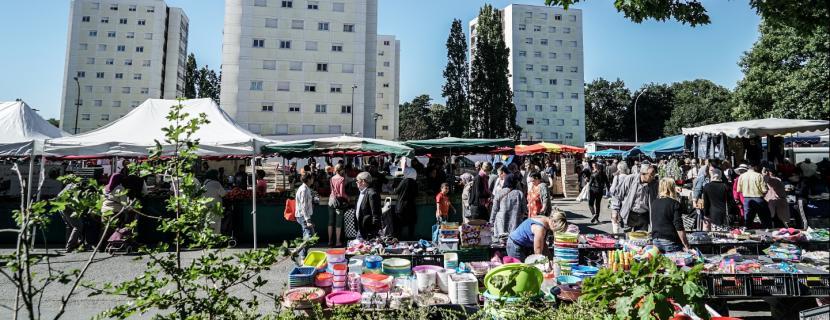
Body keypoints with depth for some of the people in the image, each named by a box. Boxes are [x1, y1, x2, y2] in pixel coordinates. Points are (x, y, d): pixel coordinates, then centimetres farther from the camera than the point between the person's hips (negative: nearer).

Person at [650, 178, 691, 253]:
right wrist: (686, 245, -10)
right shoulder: (675, 204, -9)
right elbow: (679, 227, -13)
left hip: (655, 240, 5)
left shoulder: (654, 203, 6)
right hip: (670, 241, -5)